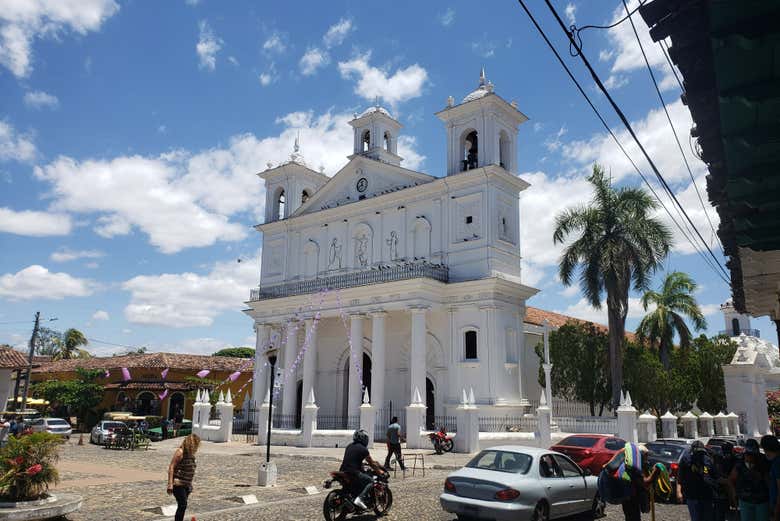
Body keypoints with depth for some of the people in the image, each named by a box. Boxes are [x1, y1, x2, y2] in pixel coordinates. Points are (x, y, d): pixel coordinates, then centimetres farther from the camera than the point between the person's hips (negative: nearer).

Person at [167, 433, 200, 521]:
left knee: (182, 506, 13)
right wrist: (170, 484, -21)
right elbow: (171, 467, -16)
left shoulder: (190, 453, 11)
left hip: (186, 485, 8)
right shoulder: (180, 452, -14)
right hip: (178, 484, -8)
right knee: (183, 505, -13)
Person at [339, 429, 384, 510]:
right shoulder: (363, 449, -5)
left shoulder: (349, 446, 16)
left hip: (343, 471, 8)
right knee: (370, 480, 1)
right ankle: (359, 499, -14)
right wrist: (379, 471, 19)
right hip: (353, 472, -8)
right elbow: (372, 463, 4)